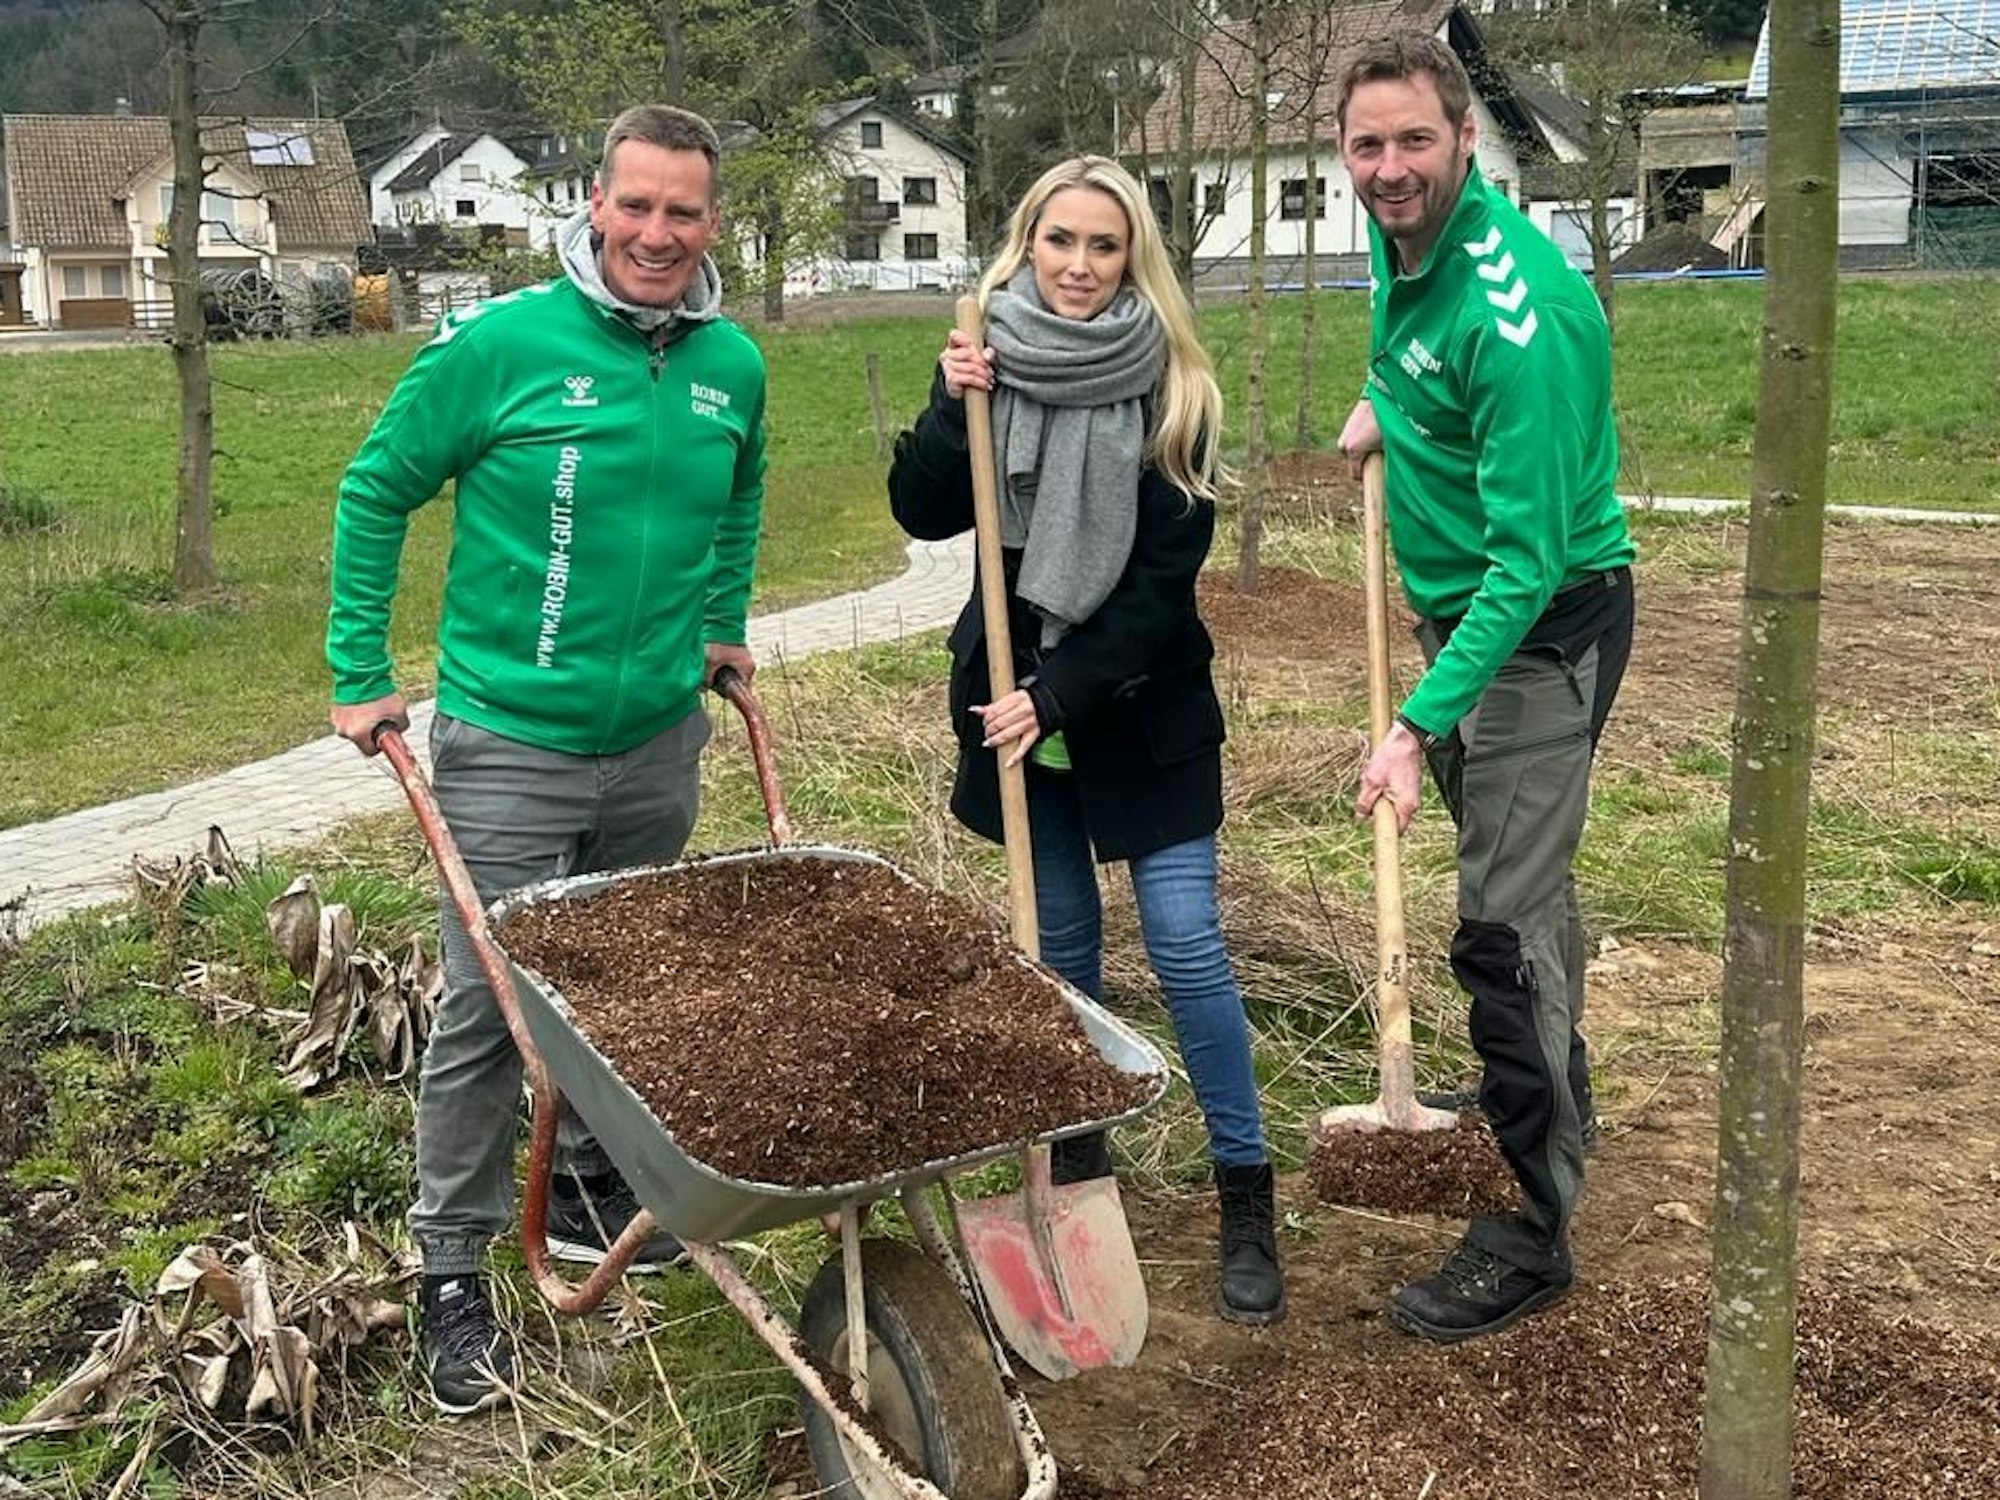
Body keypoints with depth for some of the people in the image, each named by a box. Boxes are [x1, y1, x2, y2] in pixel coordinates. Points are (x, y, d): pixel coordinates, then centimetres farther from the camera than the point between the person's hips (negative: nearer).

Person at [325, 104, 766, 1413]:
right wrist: (360, 676, -3)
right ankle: (453, 1268, 15)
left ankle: (586, 1180, 40)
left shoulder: (735, 366, 1)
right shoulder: (503, 344, -14)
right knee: (487, 1007, 0)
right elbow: (378, 489, -4)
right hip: (512, 749, -5)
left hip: (660, 742, 5)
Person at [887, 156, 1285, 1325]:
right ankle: (1078, 1153, 30)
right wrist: (953, 410, -24)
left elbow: (1163, 580, -13)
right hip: (1019, 698, 3)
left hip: (1143, 713, -3)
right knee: (1059, 940, 13)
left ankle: (1248, 1195, 8)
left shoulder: (1172, 390, -10)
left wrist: (1059, 692, -19)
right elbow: (924, 516, -8)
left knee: (1186, 941, -5)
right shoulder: (989, 365, -1)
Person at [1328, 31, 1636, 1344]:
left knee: (1507, 923, -9)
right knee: (1520, 879, 23)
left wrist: (1421, 721, -33)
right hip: (1469, 608, 9)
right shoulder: (1408, 246, 0)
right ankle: (1555, 1102, 43)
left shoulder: (1515, 316, -28)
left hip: (1546, 624, -9)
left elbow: (1531, 557, -30)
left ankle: (1533, 1232, 1)